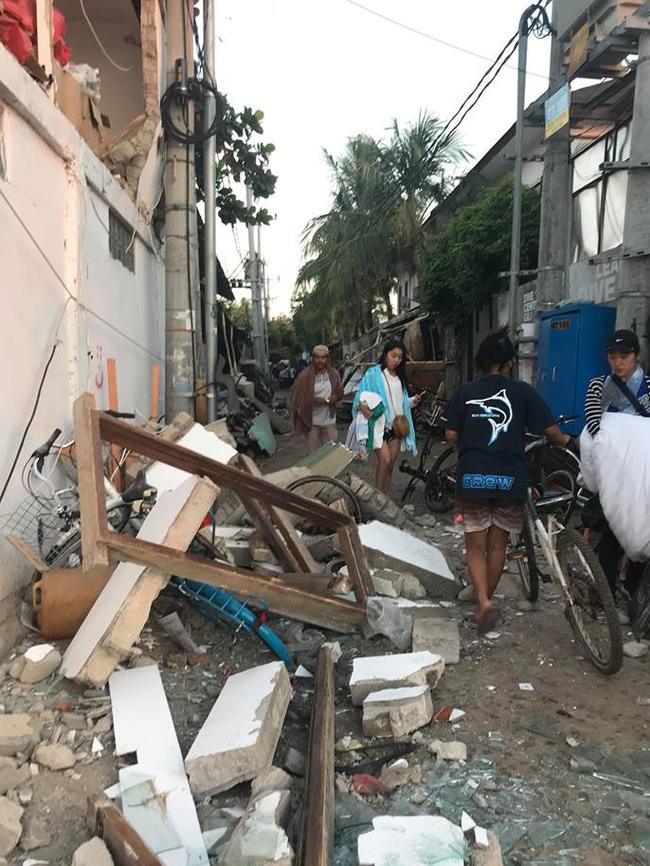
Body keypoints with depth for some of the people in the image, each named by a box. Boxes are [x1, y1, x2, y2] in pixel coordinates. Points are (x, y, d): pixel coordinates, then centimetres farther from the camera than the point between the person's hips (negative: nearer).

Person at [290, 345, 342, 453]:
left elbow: (340, 392, 15)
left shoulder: (333, 374, 1)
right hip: (311, 422, -3)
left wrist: (335, 397, -9)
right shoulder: (305, 376, -10)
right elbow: (296, 397, -7)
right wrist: (314, 400, -20)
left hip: (329, 421, 3)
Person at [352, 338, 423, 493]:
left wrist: (412, 401, 2)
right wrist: (362, 405, -31)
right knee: (385, 461, -17)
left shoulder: (399, 377, 15)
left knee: (391, 464, 7)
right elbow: (360, 393, -10)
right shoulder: (373, 373, -6)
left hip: (396, 426, 6)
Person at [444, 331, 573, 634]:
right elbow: (550, 430, 1)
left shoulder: (465, 392, 2)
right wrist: (565, 440, 22)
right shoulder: (523, 391, 0)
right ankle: (484, 601, 28)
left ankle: (484, 603, -9)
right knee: (497, 546, 16)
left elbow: (450, 436, 0)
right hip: (510, 479, 0)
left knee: (475, 546, 9)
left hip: (473, 478, 0)